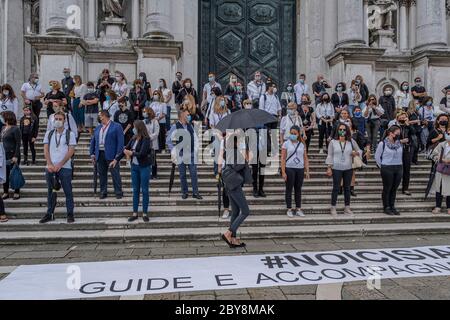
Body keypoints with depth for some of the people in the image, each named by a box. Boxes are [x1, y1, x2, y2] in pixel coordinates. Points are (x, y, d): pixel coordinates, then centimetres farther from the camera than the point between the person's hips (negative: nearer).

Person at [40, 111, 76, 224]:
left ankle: (70, 214, 9)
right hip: (50, 167, 3)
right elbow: (46, 150, 6)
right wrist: (50, 164, -8)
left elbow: (71, 151, -6)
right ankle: (50, 214, 20)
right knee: (51, 191, 10)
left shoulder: (70, 134, 1)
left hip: (65, 167, -3)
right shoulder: (49, 134, 11)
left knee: (68, 191, 0)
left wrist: (59, 165, -12)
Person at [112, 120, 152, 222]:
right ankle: (135, 213, 19)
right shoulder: (134, 138, 4)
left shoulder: (146, 139, -15)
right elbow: (126, 149, 11)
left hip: (144, 167, -6)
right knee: (135, 190, 10)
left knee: (144, 190, 3)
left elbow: (142, 154, -22)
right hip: (134, 166, 6)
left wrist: (131, 153, -8)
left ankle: (145, 213, 14)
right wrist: (116, 160, 11)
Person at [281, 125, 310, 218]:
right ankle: (289, 209, 10)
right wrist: (283, 172, -10)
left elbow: (305, 158, 9)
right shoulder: (286, 144, -1)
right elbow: (283, 158, -4)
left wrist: (307, 171, 4)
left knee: (298, 189, 9)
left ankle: (298, 209, 17)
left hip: (300, 169, 3)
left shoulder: (302, 144, 8)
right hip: (289, 169, -3)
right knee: (289, 189, 3)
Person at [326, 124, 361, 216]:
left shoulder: (351, 141, 3)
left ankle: (347, 208, 19)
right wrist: (329, 168, -8)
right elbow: (330, 155, -2)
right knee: (336, 188, 0)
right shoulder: (333, 142, -2)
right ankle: (333, 208, 9)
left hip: (348, 168, 3)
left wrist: (356, 153, -12)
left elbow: (359, 151, 12)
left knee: (347, 188, 9)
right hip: (336, 168, -2)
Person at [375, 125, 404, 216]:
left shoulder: (399, 143, 7)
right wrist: (382, 167, 0)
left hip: (399, 168, 5)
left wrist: (400, 165, 10)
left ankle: (392, 207, 20)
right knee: (387, 188, 3)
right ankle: (386, 207, 13)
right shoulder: (383, 143, -8)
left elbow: (401, 155, 16)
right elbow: (377, 156, -3)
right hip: (387, 169, -5)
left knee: (394, 189, 9)